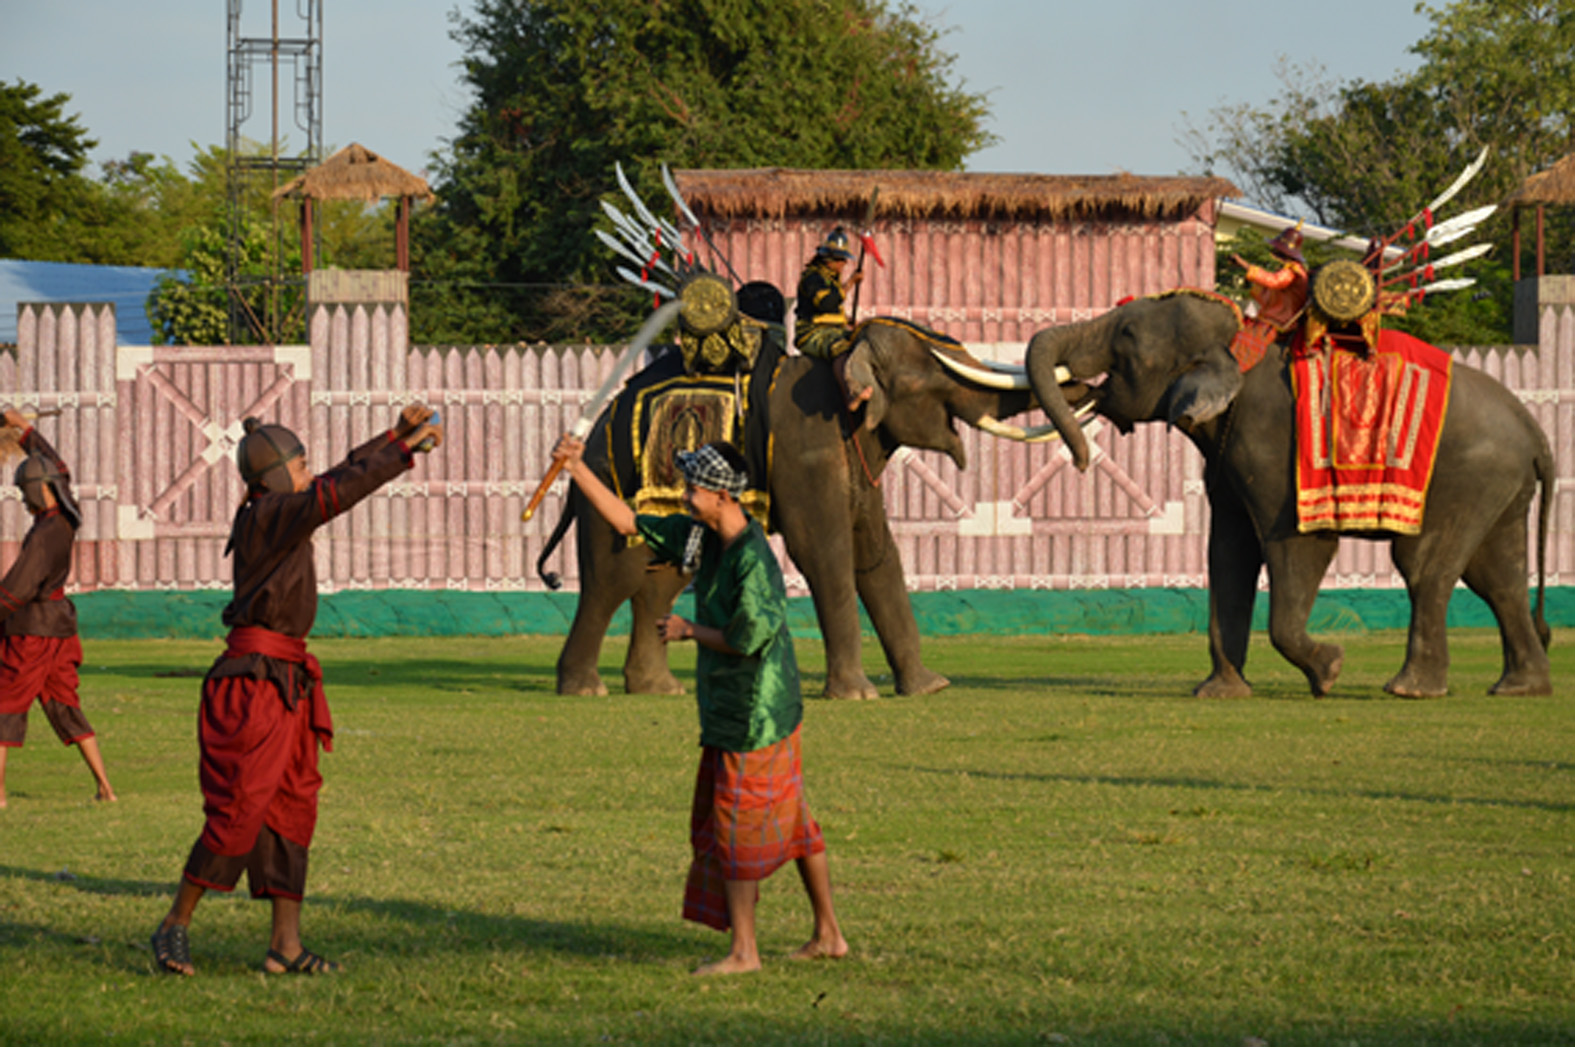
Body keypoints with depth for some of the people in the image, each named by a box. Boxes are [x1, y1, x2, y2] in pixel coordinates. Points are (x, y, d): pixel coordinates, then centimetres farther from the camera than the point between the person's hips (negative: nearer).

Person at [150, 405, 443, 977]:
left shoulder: (278, 512, 13)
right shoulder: (269, 515, -13)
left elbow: (343, 475, 24)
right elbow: (336, 493, -25)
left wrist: (397, 434, 18)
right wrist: (406, 450, -20)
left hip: (286, 682, 10)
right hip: (255, 682, -10)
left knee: (291, 809, 8)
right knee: (239, 812, -10)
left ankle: (286, 944, 8)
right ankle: (175, 928, 0)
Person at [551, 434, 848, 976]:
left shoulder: (753, 559, -22)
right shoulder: (700, 537, 6)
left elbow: (747, 638, -25)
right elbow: (628, 523, 11)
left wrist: (688, 630, -10)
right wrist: (577, 469, 3)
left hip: (754, 716, -9)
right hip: (730, 710, 9)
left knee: (737, 829, -1)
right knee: (790, 823, 15)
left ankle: (743, 951, 8)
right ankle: (828, 933, 22)